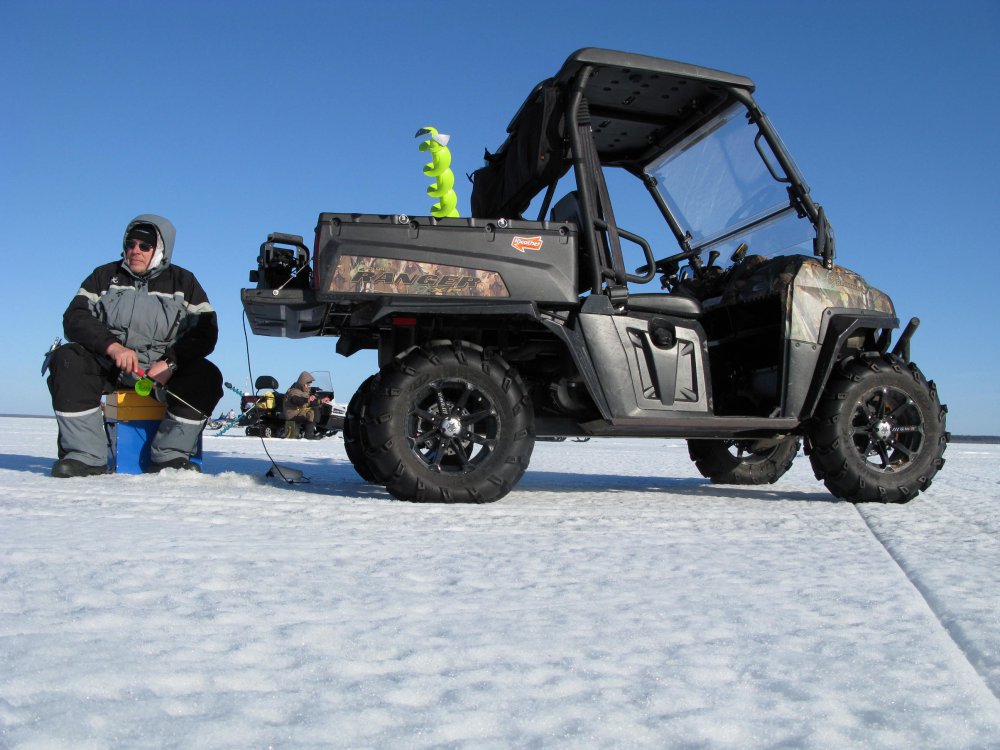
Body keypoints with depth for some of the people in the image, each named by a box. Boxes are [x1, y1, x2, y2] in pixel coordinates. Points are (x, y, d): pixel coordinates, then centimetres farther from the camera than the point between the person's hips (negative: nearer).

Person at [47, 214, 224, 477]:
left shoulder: (183, 281, 9)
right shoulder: (105, 276, 13)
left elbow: (205, 332, -2)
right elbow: (75, 318, -1)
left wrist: (170, 363, -19)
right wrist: (113, 346, -21)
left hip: (164, 367, -1)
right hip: (108, 365, 2)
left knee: (206, 376, -28)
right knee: (66, 359, -26)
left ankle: (168, 457, -18)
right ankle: (87, 456, -24)